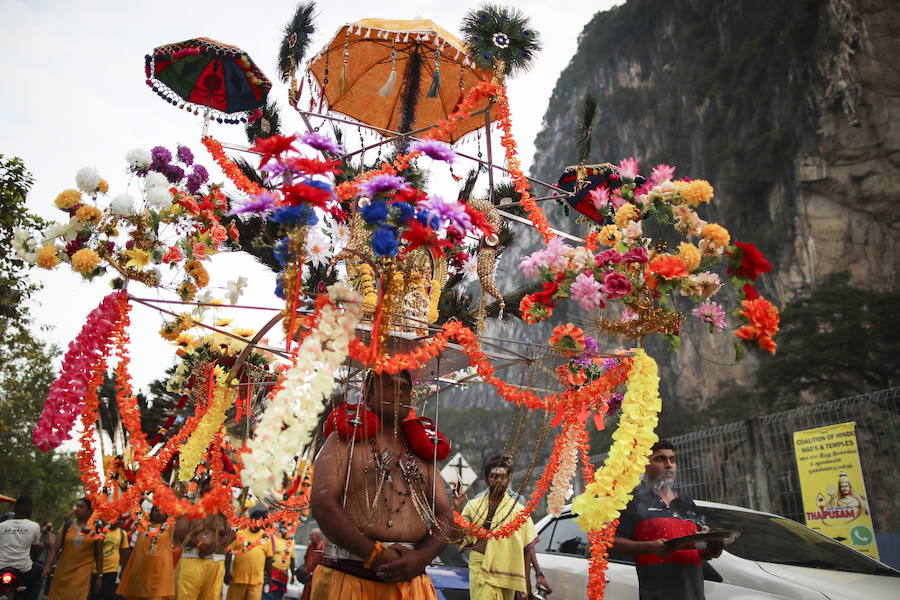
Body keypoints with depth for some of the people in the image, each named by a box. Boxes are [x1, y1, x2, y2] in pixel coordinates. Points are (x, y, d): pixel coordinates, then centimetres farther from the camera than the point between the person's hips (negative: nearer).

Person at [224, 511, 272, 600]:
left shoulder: (266, 537, 6)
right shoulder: (240, 534, 2)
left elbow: (268, 558, 11)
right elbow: (228, 553, 1)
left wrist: (269, 576, 12)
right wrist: (227, 572, -5)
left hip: (256, 579, 0)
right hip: (238, 577, 0)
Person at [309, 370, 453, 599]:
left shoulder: (421, 450, 14)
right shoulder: (345, 440, 1)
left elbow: (444, 515, 9)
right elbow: (322, 504, -11)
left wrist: (421, 557, -10)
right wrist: (376, 555, -17)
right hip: (349, 578, -3)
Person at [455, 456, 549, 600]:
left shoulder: (517, 509, 1)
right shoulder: (474, 505, 6)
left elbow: (528, 546, 1)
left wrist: (539, 573, -5)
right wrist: (456, 508, -8)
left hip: (505, 568, 0)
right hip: (479, 567, 0)